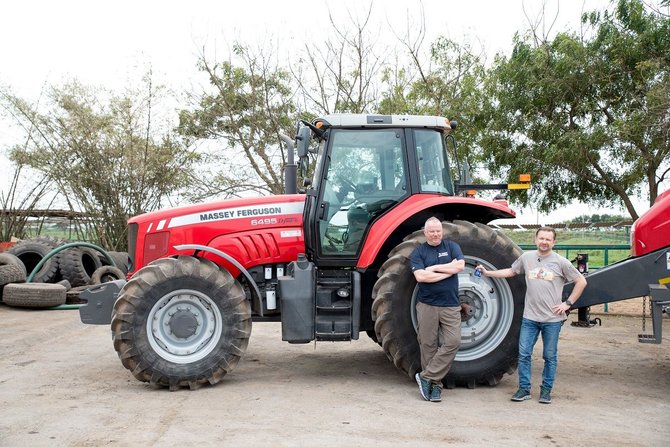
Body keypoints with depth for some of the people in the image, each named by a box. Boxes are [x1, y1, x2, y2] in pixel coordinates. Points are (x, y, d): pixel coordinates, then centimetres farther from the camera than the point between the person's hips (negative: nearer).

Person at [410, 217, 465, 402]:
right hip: (427, 305, -1)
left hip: (450, 305, 1)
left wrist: (434, 268, -10)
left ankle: (426, 376, -2)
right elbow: (420, 276, -14)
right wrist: (448, 271, -10)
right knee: (428, 345, 2)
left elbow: (460, 265, -9)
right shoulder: (418, 252, 2)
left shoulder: (451, 246, 9)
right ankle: (435, 384, 14)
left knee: (453, 342, -10)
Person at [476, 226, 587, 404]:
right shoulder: (526, 257, 4)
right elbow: (510, 272, 18)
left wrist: (568, 303, -4)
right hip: (530, 317, 2)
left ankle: (546, 390, 21)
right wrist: (487, 272, 11)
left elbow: (581, 282, 2)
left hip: (552, 319, -2)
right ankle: (524, 389, 13)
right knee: (524, 354, 3)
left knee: (550, 356, 8)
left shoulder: (561, 262, -4)